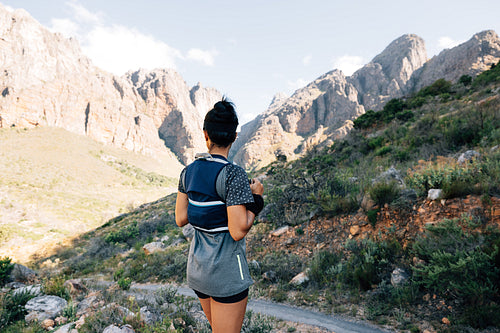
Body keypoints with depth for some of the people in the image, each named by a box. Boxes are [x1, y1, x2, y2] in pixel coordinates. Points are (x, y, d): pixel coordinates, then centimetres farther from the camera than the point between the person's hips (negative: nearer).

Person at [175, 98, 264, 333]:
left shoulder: (188, 171, -2)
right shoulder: (233, 174, -22)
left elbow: (181, 220, 3)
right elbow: (238, 232, -23)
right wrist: (256, 198, -10)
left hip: (197, 265, 7)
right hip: (227, 271, -7)